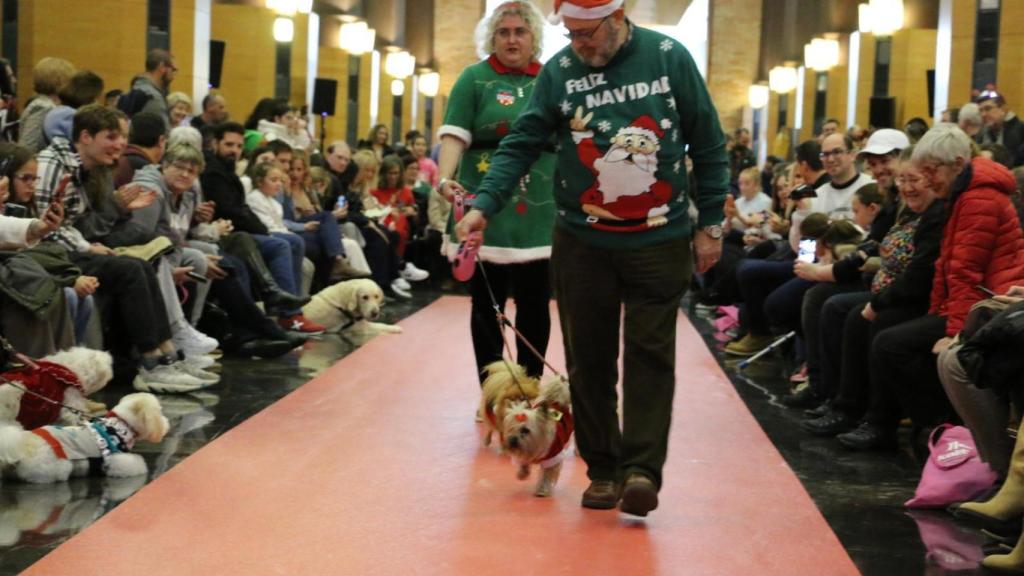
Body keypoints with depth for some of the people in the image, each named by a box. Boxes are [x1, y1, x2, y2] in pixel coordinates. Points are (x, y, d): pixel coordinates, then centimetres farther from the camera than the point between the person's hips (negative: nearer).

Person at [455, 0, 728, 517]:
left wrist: (710, 224, 1)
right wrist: (484, 204, -18)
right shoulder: (559, 71, -1)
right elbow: (521, 145, -3)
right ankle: (603, 469, 15)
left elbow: (708, 145, 2)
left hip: (660, 241, -1)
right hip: (583, 241, 2)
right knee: (589, 359, 5)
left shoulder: (669, 58, -3)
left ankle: (642, 469, -4)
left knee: (650, 354, -4)